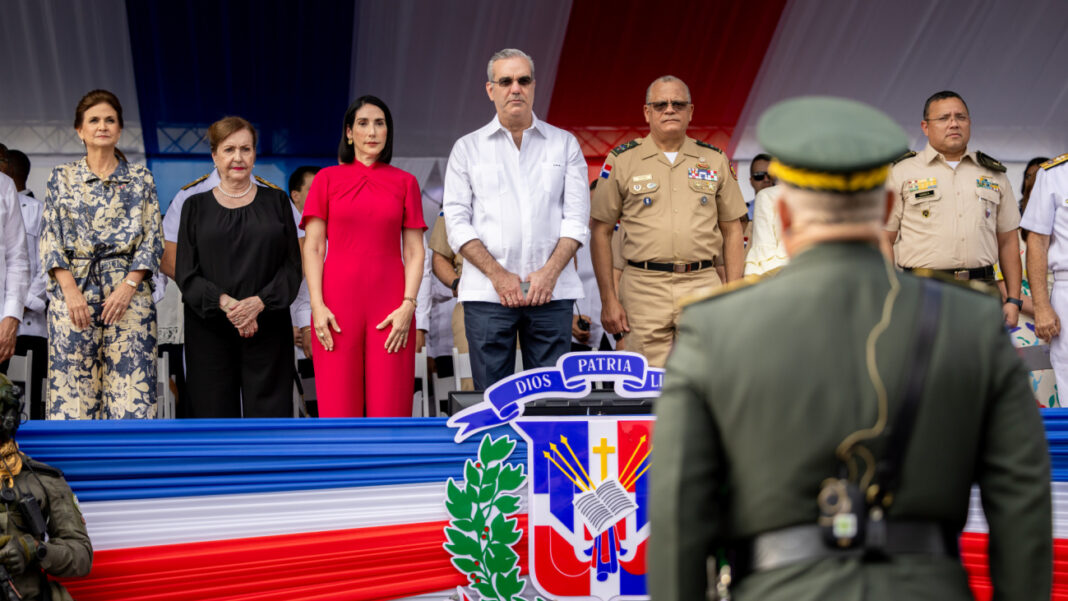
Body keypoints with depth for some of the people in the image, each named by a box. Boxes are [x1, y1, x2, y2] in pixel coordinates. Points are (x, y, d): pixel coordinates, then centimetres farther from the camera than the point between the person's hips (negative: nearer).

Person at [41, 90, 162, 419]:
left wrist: (128, 286, -10)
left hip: (128, 295, -1)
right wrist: (71, 291, -9)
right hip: (72, 291, 1)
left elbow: (152, 239, 5)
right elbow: (51, 239, 5)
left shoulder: (141, 179, 11)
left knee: (132, 388, -8)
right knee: (72, 389, -3)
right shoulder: (62, 177, 12)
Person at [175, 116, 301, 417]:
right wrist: (224, 302, -15)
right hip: (210, 331, 0)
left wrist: (259, 302, -14)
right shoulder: (196, 207, 10)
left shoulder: (276, 202, 10)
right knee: (214, 414, 1)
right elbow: (185, 274, 3)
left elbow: (292, 266, 3)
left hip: (267, 328, 0)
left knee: (268, 413, -2)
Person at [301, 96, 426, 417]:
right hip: (338, 304, 0)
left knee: (389, 408, -2)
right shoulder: (327, 179, 9)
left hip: (390, 309, 1)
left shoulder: (405, 182, 11)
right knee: (338, 408, -2)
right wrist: (317, 305, -7)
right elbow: (312, 248, 4)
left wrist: (408, 305, -6)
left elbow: (414, 252, 7)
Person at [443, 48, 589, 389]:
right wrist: (498, 275, -9)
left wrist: (550, 271, -9)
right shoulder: (467, 149, 10)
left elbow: (577, 217, 6)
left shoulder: (565, 144, 12)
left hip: (551, 291, 1)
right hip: (487, 294, 0)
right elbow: (457, 222, 3)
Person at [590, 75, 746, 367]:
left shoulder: (715, 160, 12)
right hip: (644, 286, -2)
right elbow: (601, 232, 5)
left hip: (703, 286, 2)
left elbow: (732, 230, 14)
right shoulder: (622, 161, 5)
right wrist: (608, 299, -2)